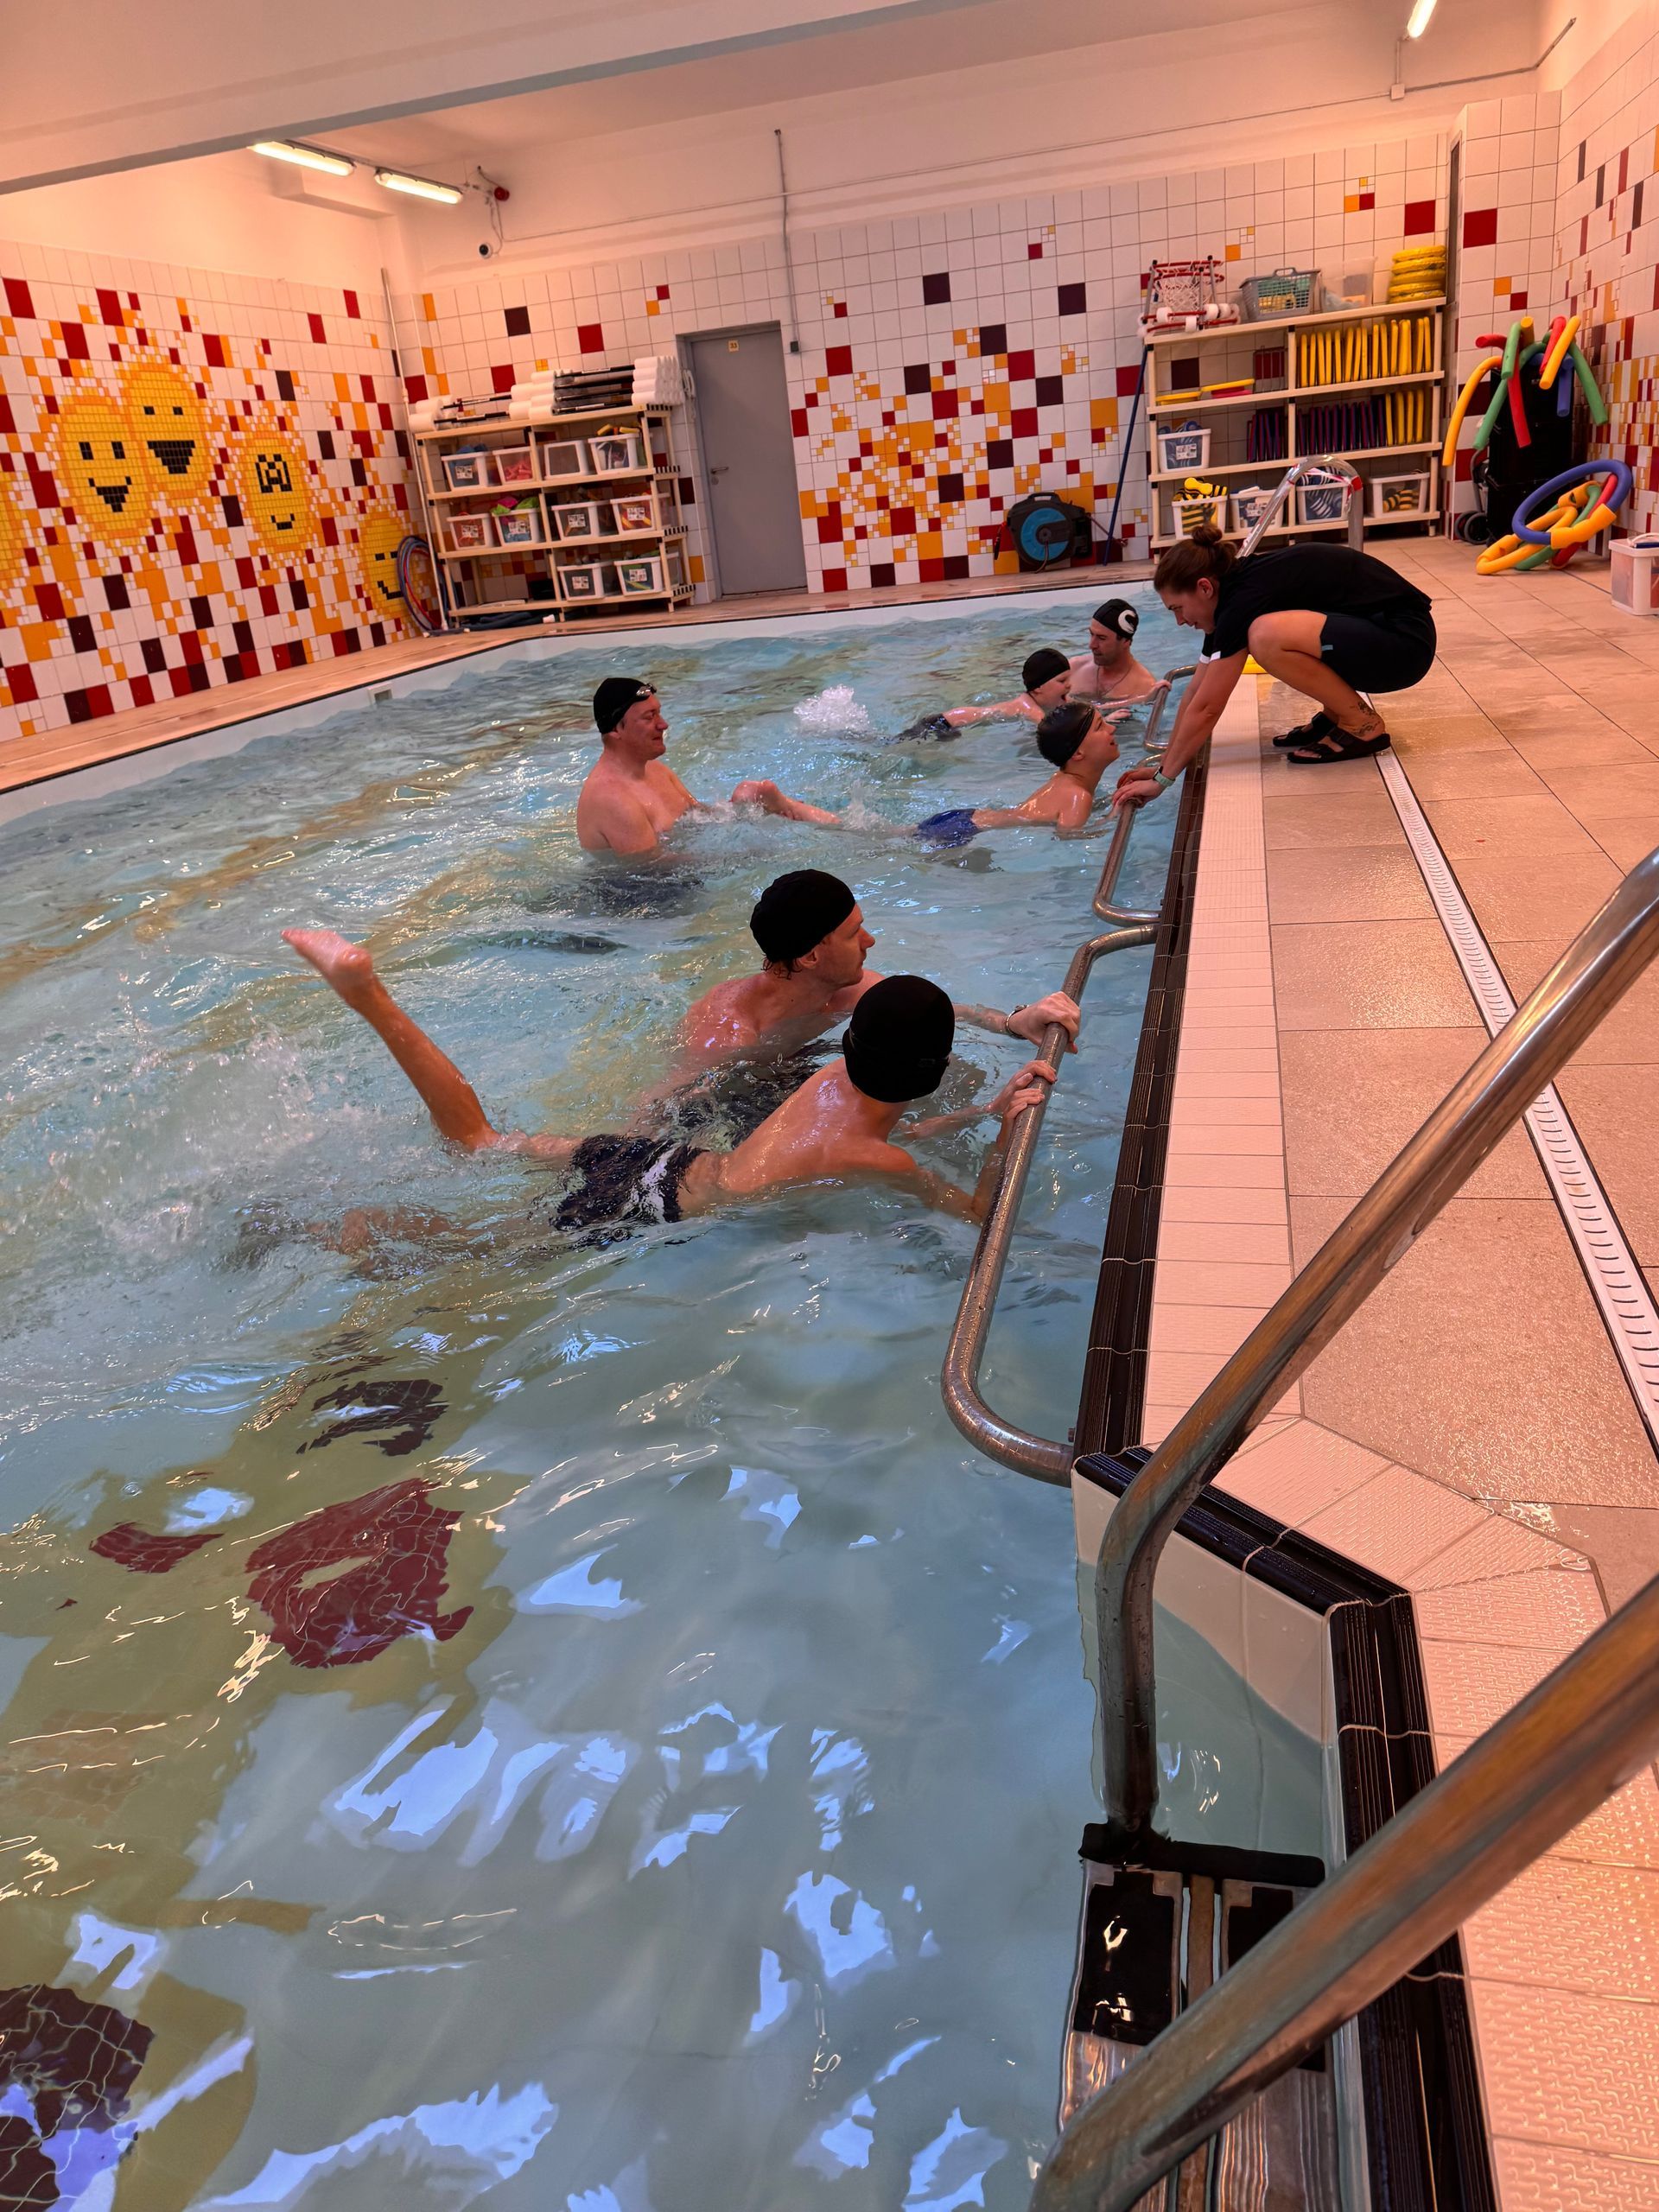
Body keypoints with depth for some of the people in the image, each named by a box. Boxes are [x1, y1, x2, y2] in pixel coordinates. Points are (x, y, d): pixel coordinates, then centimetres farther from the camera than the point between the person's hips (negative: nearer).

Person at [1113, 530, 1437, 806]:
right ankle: (1334, 716, 13)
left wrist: (1163, 779, -11)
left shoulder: (1244, 599, -19)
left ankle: (1363, 725, -11)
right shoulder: (1238, 586, 8)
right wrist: (1163, 762, 13)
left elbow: (1205, 708, -18)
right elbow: (1196, 691, 12)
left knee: (1266, 636, -29)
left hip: (1404, 640, -10)